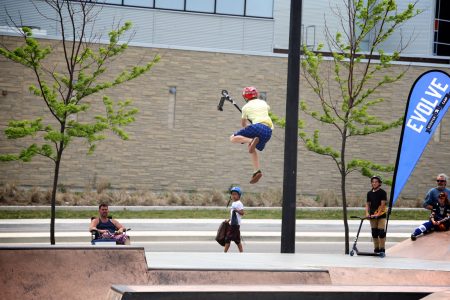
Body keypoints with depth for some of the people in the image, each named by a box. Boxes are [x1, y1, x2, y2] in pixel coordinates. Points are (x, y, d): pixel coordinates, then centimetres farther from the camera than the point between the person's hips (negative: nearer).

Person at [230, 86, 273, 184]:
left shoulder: (246, 107, 13)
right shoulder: (263, 103, 25)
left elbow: (243, 123, 28)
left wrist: (246, 124, 50)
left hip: (258, 126, -6)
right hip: (269, 131, 6)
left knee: (233, 138, 0)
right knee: (252, 150, 24)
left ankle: (251, 140, -26)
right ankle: (256, 171, 7)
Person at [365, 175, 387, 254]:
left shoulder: (382, 192, -4)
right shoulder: (369, 193, 11)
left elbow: (383, 204, -10)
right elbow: (367, 204, 12)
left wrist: (378, 214, -20)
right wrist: (367, 213, -5)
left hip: (381, 215, -5)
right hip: (372, 215, 5)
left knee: (381, 232, -11)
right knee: (374, 233, 6)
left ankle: (382, 249, -7)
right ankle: (376, 249, 13)